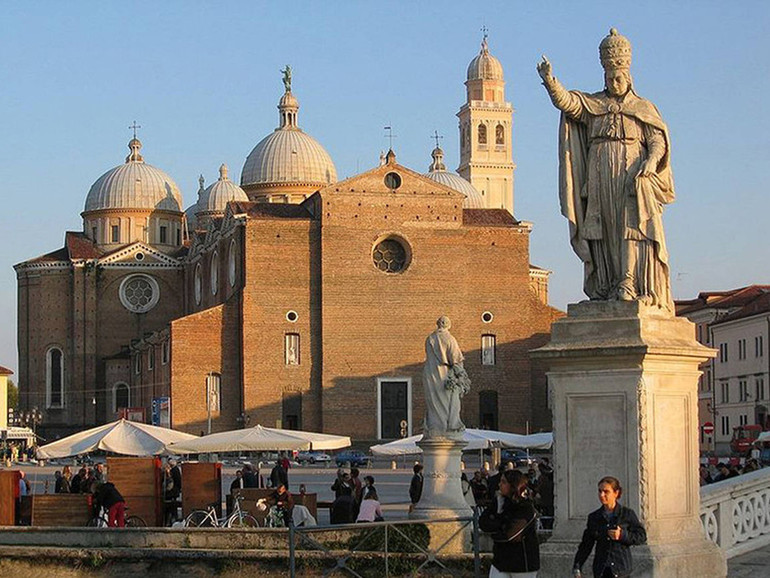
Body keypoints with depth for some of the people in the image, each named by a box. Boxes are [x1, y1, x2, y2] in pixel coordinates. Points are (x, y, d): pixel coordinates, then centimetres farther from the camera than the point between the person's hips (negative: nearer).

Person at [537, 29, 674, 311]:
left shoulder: (644, 108, 15)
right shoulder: (592, 105, 16)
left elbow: (658, 139, 5)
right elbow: (565, 101, -1)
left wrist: (651, 160, -15)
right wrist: (550, 81, -21)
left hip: (632, 177, -2)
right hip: (600, 177, 2)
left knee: (632, 227, -15)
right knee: (604, 232, -3)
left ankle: (629, 283, -21)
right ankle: (609, 288, -3)